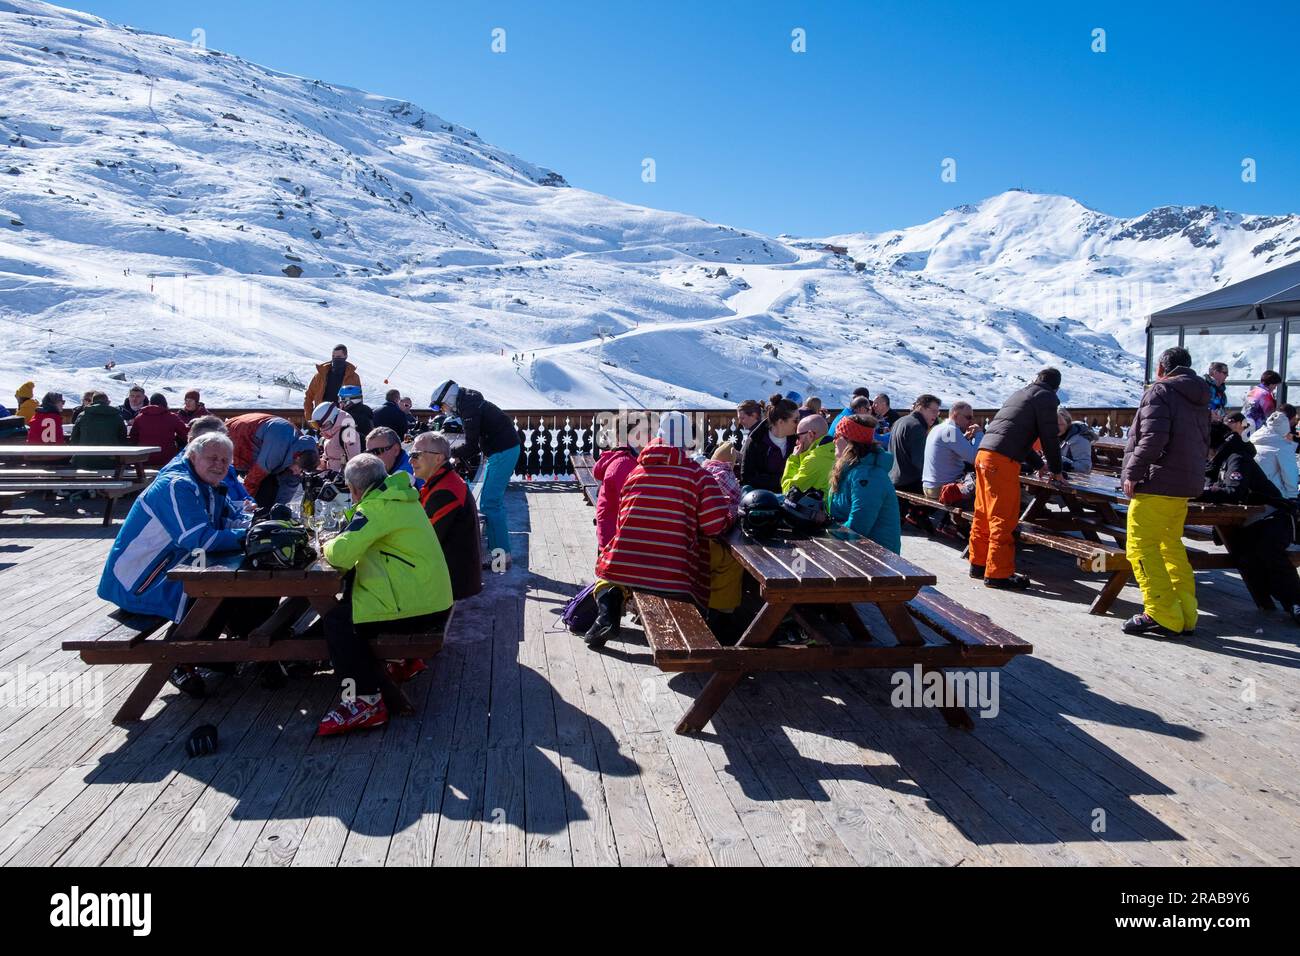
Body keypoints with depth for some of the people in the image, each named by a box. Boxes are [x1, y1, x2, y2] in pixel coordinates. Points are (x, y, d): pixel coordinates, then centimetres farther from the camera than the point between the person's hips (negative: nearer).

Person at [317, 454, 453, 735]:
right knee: (349, 597, 21)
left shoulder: (376, 507, -14)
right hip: (433, 599, 10)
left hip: (415, 608, -10)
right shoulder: (400, 498, 15)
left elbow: (341, 554, -23)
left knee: (336, 620, -9)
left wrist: (329, 546, -1)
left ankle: (365, 702, -9)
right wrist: (341, 542, 12)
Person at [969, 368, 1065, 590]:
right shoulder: (1046, 397, 4)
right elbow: (1049, 436, 0)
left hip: (984, 454, 8)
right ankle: (998, 573, -4)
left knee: (983, 514, 14)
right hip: (1002, 460, -8)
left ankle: (978, 563, 22)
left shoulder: (1022, 393, 29)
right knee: (1003, 519, -6)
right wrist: (1055, 470, 11)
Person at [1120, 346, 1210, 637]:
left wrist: (1132, 473, -16)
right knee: (1171, 546, 17)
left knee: (1141, 548, -7)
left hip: (1157, 484, -9)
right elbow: (1204, 446, 23)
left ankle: (1162, 616, -10)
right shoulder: (1199, 400, 19)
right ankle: (1185, 616, 18)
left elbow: (1153, 438, -20)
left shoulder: (1160, 391, -8)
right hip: (1185, 485, 9)